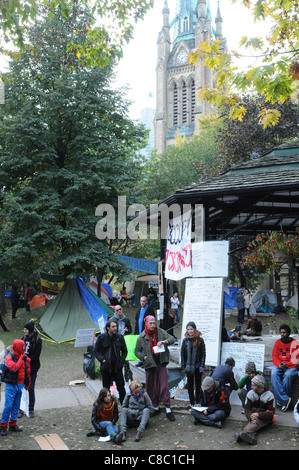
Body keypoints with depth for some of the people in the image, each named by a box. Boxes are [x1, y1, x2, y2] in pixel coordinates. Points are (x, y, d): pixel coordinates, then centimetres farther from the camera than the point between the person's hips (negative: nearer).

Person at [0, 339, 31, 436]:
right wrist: (21, 359, -23)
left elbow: (27, 371, 16)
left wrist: (27, 383, 18)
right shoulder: (9, 357, -13)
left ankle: (13, 424, 22)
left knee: (16, 405, 11)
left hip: (20, 385, 6)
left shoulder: (24, 358, 6)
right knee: (8, 405, -7)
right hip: (11, 385, -6)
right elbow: (14, 367, -30)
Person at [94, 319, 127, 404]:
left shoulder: (119, 337, 0)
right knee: (106, 389, 9)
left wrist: (121, 360, -3)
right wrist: (102, 359, -11)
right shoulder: (101, 338, -4)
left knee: (121, 388, 1)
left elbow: (125, 351, 11)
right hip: (106, 368, 0)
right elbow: (96, 351, 4)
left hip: (117, 367, 1)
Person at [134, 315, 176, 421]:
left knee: (164, 386, -4)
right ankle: (155, 407, 23)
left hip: (161, 363, -1)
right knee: (151, 387, 7)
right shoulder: (141, 337, 2)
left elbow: (172, 339, 0)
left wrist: (164, 341, -19)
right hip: (150, 364, 1)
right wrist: (144, 357, -7)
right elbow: (137, 351, 9)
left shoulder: (160, 332, 2)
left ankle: (168, 409, 0)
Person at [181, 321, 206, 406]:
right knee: (190, 384, 8)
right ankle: (192, 402, 18)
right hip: (188, 366, 1)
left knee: (198, 384, 8)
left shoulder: (200, 340, -2)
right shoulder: (185, 340, 2)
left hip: (197, 366, -1)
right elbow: (182, 354, 3)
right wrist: (183, 367, -2)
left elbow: (203, 354, -1)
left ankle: (198, 401, 19)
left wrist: (202, 366, -7)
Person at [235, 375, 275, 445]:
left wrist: (259, 415, -26)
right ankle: (251, 436, -59)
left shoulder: (269, 395, -7)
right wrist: (250, 415, -23)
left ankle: (245, 433, -61)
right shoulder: (250, 393, 3)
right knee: (253, 421, -33)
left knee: (256, 421, -36)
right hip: (254, 416, 4)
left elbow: (271, 413, -10)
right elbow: (247, 408, 1)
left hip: (266, 418, -4)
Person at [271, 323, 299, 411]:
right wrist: (279, 364, -12)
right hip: (279, 365, 3)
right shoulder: (278, 342, 9)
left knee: (288, 375, -35)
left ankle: (281, 399, -18)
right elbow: (274, 356, 8)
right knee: (274, 374, -29)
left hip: (291, 366, -3)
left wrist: (286, 365, -16)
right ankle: (285, 399, -30)